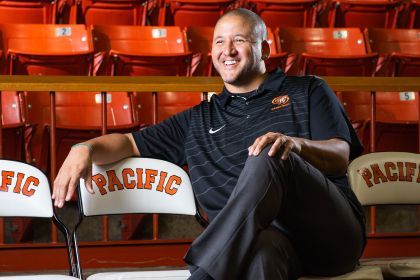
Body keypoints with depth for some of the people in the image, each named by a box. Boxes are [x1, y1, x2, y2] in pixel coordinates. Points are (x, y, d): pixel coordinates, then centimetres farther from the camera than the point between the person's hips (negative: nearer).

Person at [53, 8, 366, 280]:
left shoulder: (307, 90, 19)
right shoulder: (199, 120, 28)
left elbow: (340, 156, 5)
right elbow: (130, 143, 27)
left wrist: (294, 143, -18)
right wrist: (86, 148, 3)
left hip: (332, 230, -1)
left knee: (267, 158, -34)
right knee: (261, 246, -42)